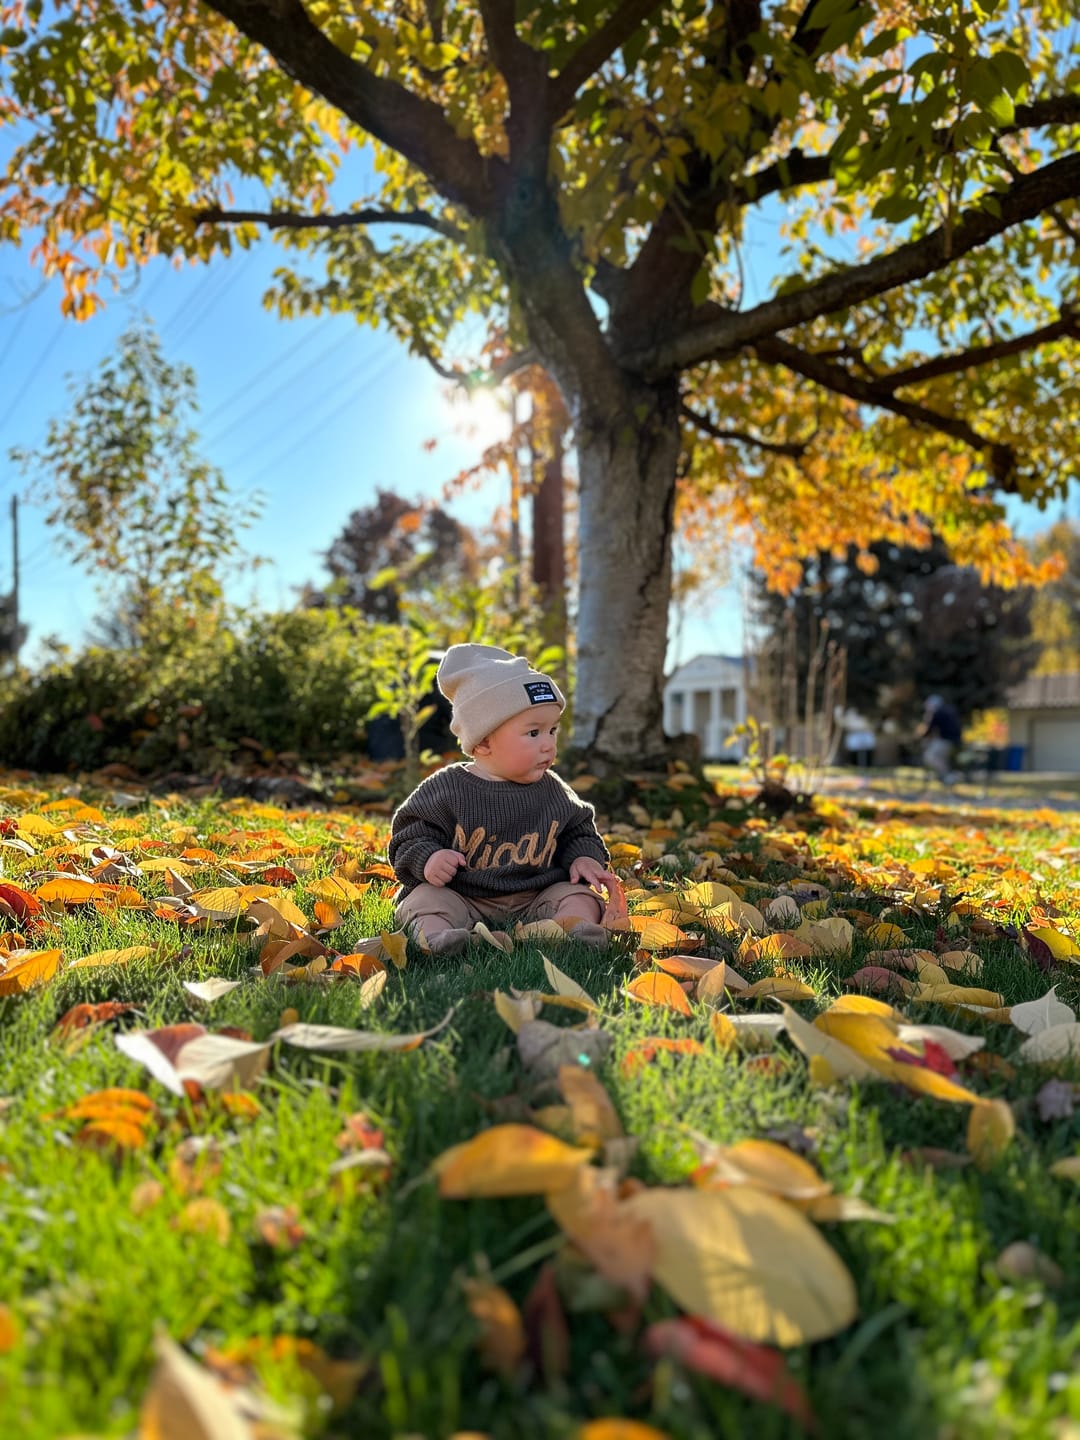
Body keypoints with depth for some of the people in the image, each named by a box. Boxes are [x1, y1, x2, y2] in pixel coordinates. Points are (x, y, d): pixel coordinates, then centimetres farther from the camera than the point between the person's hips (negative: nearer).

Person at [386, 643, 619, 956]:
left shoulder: (554, 792, 5)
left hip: (536, 899, 3)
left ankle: (572, 927, -41)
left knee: (578, 893, -15)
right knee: (427, 897, -24)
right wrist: (427, 859, -22)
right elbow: (411, 836, -1)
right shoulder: (446, 789, -5)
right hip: (461, 898, -2)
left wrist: (584, 858, -3)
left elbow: (579, 832, 18)